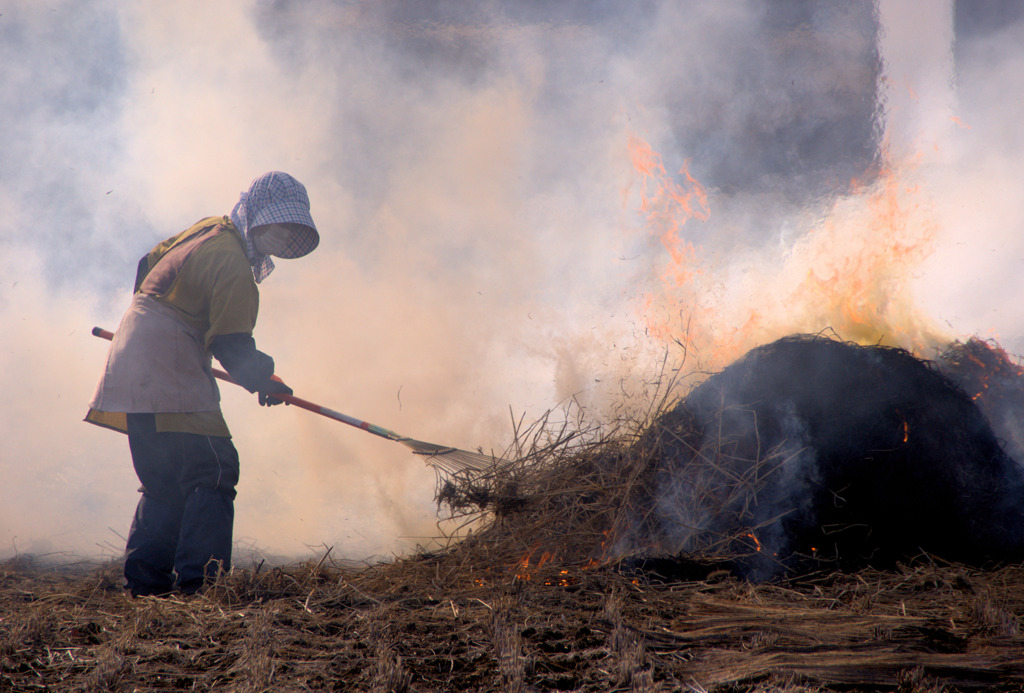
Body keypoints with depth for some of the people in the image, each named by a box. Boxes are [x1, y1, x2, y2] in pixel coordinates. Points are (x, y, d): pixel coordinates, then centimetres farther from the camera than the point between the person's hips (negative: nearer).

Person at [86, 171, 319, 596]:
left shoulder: (211, 229, 15)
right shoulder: (232, 262, -15)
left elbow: (149, 264, 29)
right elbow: (232, 345, -16)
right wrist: (264, 381, 0)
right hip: (166, 374, -10)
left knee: (165, 481, 14)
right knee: (213, 470, -11)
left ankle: (145, 582, 12)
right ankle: (199, 579, -18)